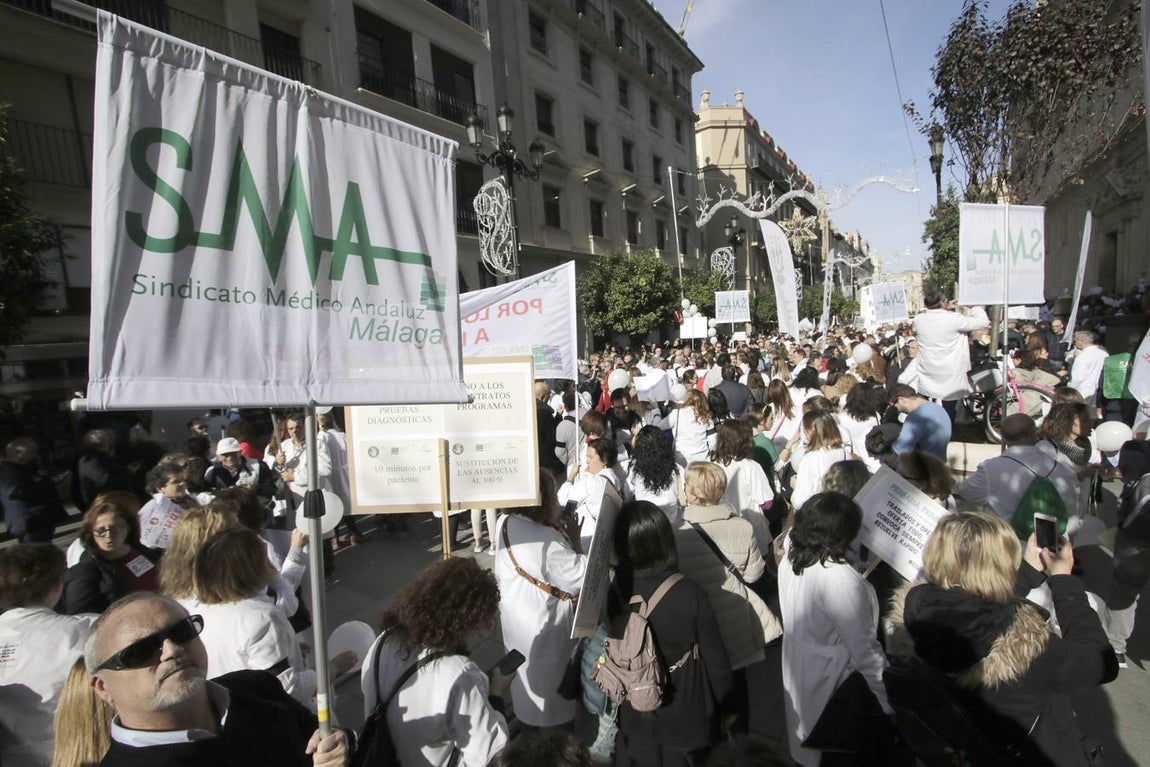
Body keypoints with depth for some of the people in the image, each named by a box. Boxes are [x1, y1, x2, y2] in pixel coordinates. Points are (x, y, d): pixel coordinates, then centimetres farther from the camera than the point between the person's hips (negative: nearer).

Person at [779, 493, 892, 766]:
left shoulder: (791, 559, -11)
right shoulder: (840, 580, -33)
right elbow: (865, 652, -28)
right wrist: (891, 702, -17)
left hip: (798, 664, 7)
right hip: (831, 677, -6)